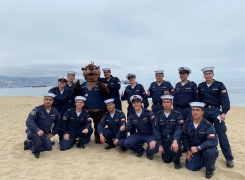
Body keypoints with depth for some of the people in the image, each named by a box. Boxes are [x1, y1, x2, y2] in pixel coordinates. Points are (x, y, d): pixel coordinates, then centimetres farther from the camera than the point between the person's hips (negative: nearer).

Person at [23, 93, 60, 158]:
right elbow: (29, 121, -31)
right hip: (33, 131, -6)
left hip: (44, 134, 6)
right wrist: (37, 130, -45)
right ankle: (36, 150, -6)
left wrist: (52, 133, 8)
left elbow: (57, 123, 15)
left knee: (49, 148, -1)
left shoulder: (55, 112, -2)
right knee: (35, 136, -39)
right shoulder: (37, 110, -19)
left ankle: (29, 144, 19)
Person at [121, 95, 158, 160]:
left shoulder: (149, 113, -16)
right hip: (139, 135, 4)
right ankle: (140, 150, 11)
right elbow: (129, 128, 0)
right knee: (126, 143, -19)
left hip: (150, 135, -4)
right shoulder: (131, 116, -1)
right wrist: (124, 128, -25)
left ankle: (149, 152, 9)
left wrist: (154, 140, -31)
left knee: (154, 148, -32)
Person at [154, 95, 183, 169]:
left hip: (173, 137, -2)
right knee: (166, 160, 2)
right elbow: (157, 131, -4)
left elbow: (179, 129, -20)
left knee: (176, 147, -35)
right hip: (163, 139, 2)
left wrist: (175, 141, -37)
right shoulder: (158, 115, -5)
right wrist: (160, 145, -9)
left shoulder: (177, 114, -10)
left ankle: (176, 161, -4)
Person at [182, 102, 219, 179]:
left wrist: (198, 148, -37)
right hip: (193, 149, 4)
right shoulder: (187, 123, -9)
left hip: (206, 148, -3)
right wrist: (188, 150, -6)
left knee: (211, 152, -36)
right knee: (191, 167, -9)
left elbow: (213, 141, -30)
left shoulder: (208, 125, -23)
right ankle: (202, 160, 24)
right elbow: (185, 137, 3)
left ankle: (210, 169, -4)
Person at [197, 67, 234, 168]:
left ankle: (229, 158, 3)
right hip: (205, 111, 4)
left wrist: (224, 113, -16)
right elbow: (198, 100, 11)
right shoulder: (200, 86, 8)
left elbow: (225, 100, -8)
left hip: (216, 111, -3)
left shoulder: (219, 85, -3)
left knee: (221, 134, -4)